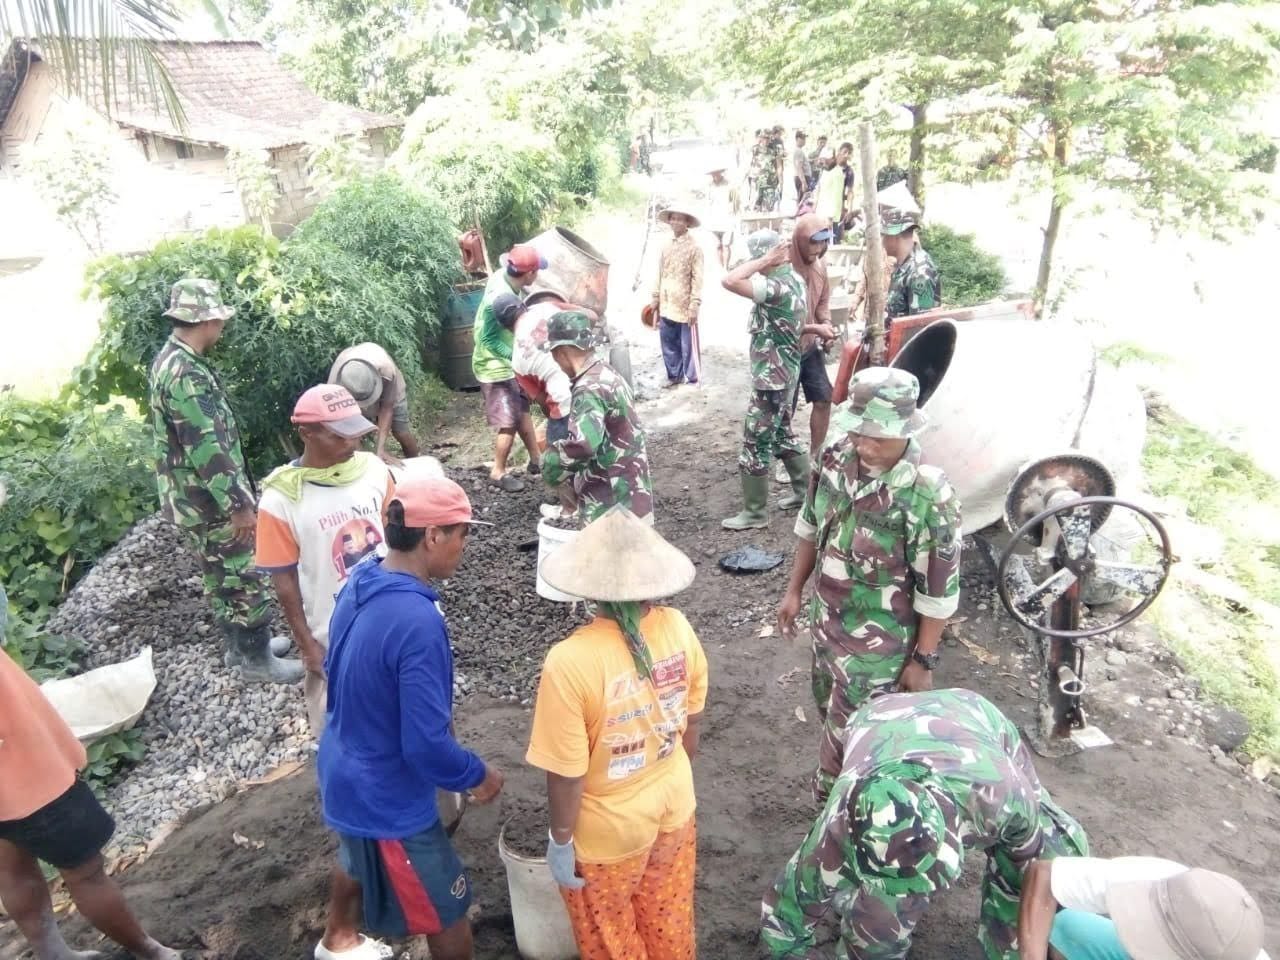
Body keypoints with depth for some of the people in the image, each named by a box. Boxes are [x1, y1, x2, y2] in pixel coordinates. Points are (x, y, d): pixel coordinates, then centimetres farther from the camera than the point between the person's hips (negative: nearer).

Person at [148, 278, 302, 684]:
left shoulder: (171, 360, 8)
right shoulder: (186, 374, -26)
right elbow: (207, 449, -27)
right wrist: (239, 505, -21)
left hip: (195, 497, 10)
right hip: (209, 501, -10)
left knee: (225, 579, 22)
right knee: (249, 580, 3)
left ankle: (238, 646, 36)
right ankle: (257, 660, 16)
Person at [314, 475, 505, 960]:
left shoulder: (359, 583, -8)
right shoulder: (417, 622, -35)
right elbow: (427, 746, -31)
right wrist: (479, 774, -12)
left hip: (343, 772, 9)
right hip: (386, 797, -9)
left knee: (357, 859, 36)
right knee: (448, 916, 13)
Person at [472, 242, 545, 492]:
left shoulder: (505, 277, -6)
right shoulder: (499, 298, -32)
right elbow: (489, 340, -27)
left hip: (510, 364, 9)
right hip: (496, 368, -9)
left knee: (523, 410, 19)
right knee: (510, 423, 1)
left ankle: (536, 461, 34)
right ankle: (498, 472, 20)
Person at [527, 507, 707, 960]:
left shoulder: (570, 661, -33)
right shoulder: (678, 627, -17)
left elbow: (566, 772, -24)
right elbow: (692, 722, -2)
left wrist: (560, 840, -6)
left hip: (608, 832, -4)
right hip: (674, 807, 5)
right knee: (670, 922, 30)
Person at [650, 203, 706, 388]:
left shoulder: (694, 247, -8)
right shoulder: (665, 246, 9)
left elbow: (697, 278, -11)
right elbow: (660, 274, 14)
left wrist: (694, 305, -15)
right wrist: (656, 298, 11)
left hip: (685, 306, -6)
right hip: (666, 305, 6)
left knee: (688, 346, 2)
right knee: (669, 344, 13)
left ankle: (692, 379, 13)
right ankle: (674, 375, 26)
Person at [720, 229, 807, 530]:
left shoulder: (777, 286, -25)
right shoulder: (793, 279, 6)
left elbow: (729, 281, -34)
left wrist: (764, 261, -25)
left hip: (771, 378, -10)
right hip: (783, 372, 10)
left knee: (754, 445, 1)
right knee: (782, 435, 23)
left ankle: (754, 512, 12)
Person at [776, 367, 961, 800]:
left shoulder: (928, 495, -28)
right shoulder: (836, 459, -11)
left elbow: (938, 590, -19)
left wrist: (923, 660, -12)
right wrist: (794, 590, 10)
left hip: (880, 640, -6)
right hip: (827, 619, 7)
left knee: (848, 731, 6)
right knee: (830, 711, 26)